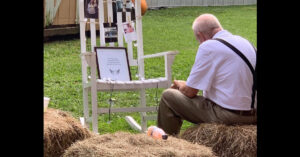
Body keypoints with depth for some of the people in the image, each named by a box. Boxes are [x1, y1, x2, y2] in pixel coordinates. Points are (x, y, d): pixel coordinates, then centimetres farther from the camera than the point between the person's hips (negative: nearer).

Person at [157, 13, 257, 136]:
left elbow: (190, 92, -9)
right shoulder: (245, 42, 11)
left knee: (168, 96, 3)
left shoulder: (208, 46, -13)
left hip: (226, 116, -8)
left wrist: (179, 85, 14)